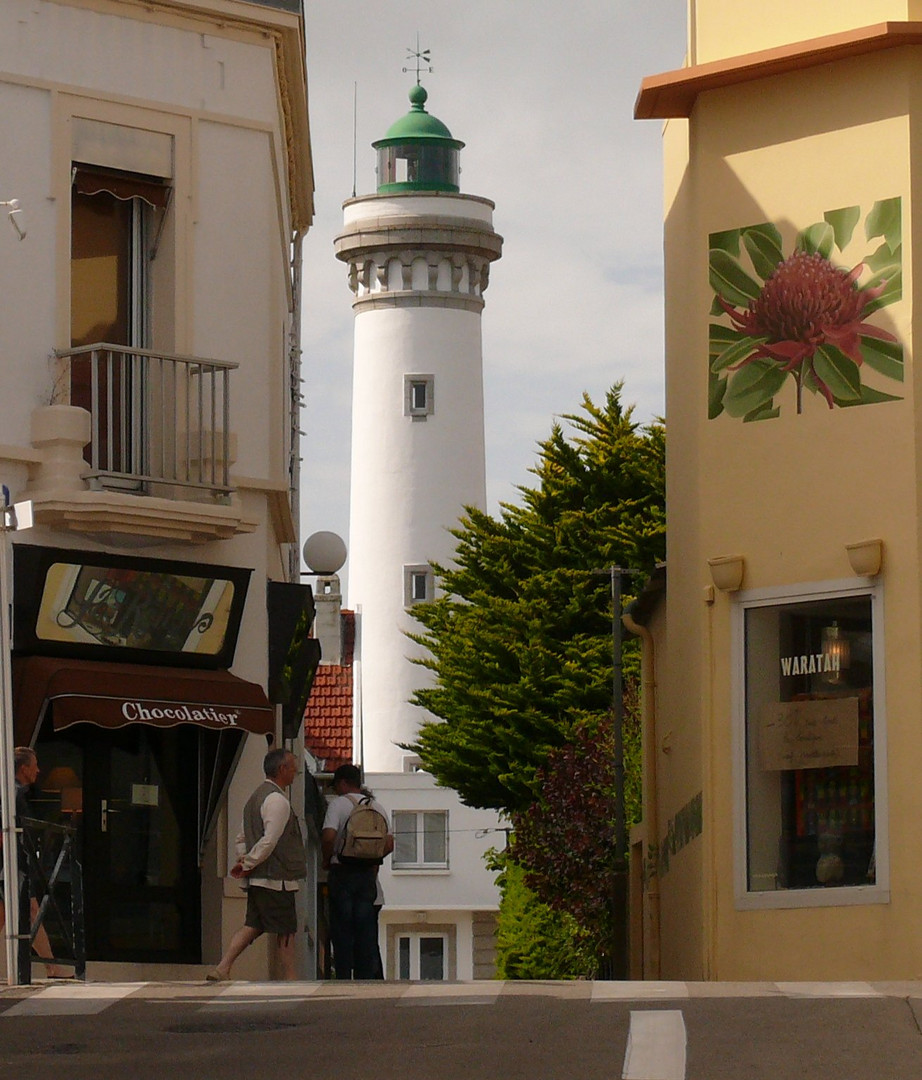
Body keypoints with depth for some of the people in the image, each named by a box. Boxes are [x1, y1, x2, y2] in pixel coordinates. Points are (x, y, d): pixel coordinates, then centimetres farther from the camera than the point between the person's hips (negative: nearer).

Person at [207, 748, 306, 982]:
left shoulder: (256, 797, 19)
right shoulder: (277, 800, -14)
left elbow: (243, 838, 23)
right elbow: (270, 841, -21)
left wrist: (243, 861, 10)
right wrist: (248, 864, -13)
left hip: (257, 879, 9)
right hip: (275, 879, -9)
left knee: (252, 926, 9)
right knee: (286, 931, -1)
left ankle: (222, 969, 0)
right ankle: (290, 980, 4)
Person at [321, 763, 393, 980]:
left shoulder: (339, 804, -6)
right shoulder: (377, 807, 10)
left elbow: (328, 837, -18)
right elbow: (389, 844, 8)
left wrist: (326, 860, -2)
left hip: (342, 872, -4)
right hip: (368, 873, 4)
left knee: (341, 929, 0)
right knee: (367, 929, 7)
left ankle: (343, 979, -3)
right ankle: (366, 977, 5)